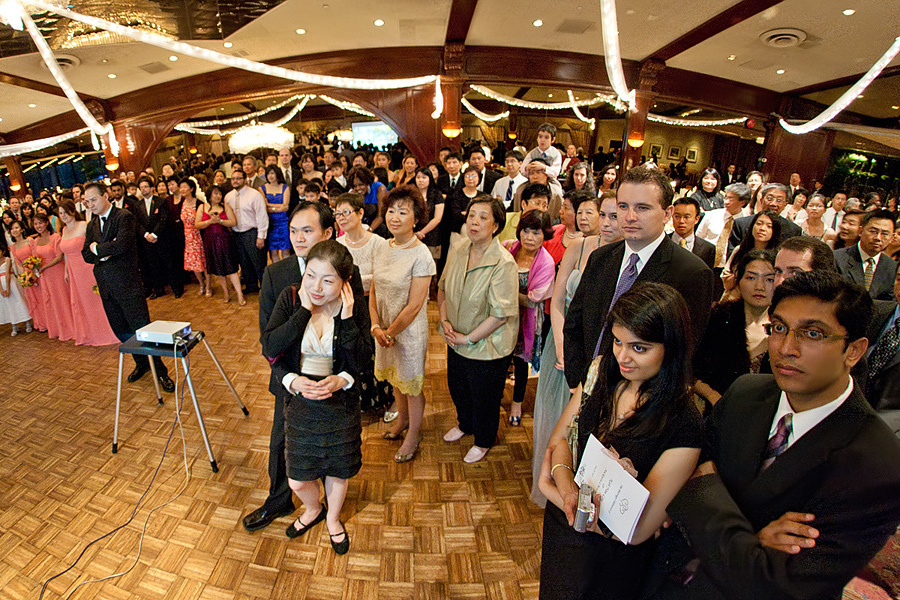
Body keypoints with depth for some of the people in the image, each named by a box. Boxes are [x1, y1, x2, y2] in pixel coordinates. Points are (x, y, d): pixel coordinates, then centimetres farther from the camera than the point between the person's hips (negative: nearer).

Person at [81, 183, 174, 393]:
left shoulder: (124, 217, -8)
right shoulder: (92, 225, 15)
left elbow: (121, 245, -22)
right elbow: (86, 255, 9)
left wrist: (98, 249, -7)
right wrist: (105, 254, -10)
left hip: (127, 283, -7)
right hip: (106, 286, 7)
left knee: (142, 328, -5)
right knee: (120, 330, 14)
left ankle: (160, 371, 5)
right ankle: (141, 363, 31)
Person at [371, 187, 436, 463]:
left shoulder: (421, 256, -22)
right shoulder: (383, 249, -2)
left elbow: (414, 306, -21)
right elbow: (374, 291, 3)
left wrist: (390, 333, -13)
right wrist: (376, 327, -8)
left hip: (410, 331, -6)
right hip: (386, 329, 6)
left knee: (412, 385, 12)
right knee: (395, 378, 25)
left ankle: (414, 435, 35)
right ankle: (402, 420, 51)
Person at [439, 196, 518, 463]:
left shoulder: (504, 263, -26)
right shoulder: (457, 251, -5)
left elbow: (501, 314, -26)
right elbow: (443, 288, 8)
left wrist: (468, 339, -18)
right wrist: (445, 321, -6)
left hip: (487, 347, -6)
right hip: (457, 341, 6)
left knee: (484, 397, 16)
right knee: (457, 387, 27)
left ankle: (483, 441, 45)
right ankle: (464, 424, 58)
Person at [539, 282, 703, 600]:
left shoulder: (683, 427, -27)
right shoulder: (604, 374, -11)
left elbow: (637, 530, -24)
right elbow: (559, 439, -5)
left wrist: (550, 488, -20)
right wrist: (568, 488, -26)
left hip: (609, 559, -4)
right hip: (560, 526, 4)